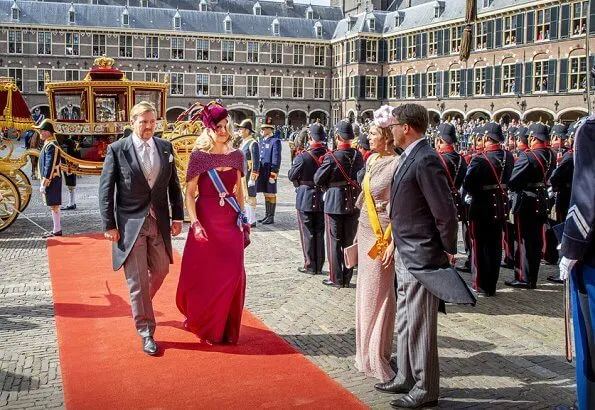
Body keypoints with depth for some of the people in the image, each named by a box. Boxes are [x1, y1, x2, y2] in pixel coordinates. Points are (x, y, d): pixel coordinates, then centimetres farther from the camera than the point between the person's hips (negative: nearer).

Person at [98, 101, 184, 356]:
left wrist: (178, 216, 6)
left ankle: (140, 305, 43)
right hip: (130, 224, -4)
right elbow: (106, 189, -5)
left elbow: (173, 184, 11)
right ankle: (146, 333, 11)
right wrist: (109, 225, -8)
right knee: (137, 280, 0)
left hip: (159, 222, 4)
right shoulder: (117, 150, -6)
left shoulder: (165, 148, 5)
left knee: (161, 269, 14)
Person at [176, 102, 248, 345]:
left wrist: (243, 218, 9)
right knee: (204, 274, 5)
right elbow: (189, 193, -6)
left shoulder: (236, 156, 7)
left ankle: (226, 328, 19)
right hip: (206, 220, -3)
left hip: (231, 221, 4)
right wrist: (194, 223, -16)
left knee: (233, 274, 2)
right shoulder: (199, 156, -5)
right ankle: (202, 323, 29)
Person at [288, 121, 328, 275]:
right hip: (323, 199, 4)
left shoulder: (303, 156, -17)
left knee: (307, 233, 6)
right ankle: (319, 266, 19)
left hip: (306, 199, -4)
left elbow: (291, 176, -9)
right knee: (320, 233, 13)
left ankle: (310, 266, 11)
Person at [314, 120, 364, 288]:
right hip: (353, 203, 5)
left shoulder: (332, 157, -16)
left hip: (334, 203, -5)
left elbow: (318, 179, -10)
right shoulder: (358, 155, -2)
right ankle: (347, 278, 19)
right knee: (349, 241, 12)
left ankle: (336, 279, 8)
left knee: (334, 241, 5)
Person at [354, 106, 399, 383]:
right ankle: (366, 351, 27)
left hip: (383, 233, -8)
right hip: (366, 230, 8)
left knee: (378, 293, 0)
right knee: (365, 290, 14)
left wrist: (392, 242, -22)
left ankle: (378, 356, 14)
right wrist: (359, 231, 16)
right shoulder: (372, 160, 9)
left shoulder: (396, 164, -16)